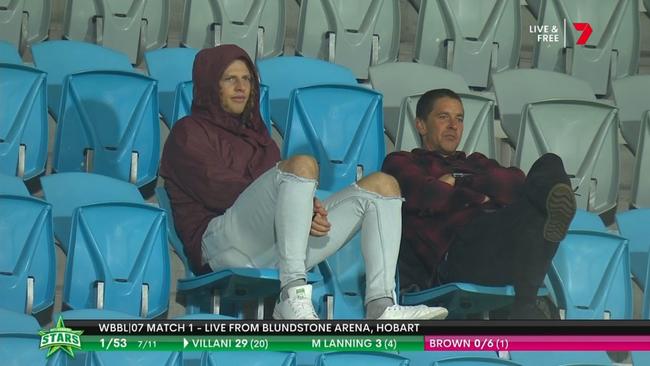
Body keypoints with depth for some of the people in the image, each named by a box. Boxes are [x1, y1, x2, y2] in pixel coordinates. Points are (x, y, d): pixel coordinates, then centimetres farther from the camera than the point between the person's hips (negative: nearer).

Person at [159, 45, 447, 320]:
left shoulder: (256, 134, 35)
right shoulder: (189, 133, 14)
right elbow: (220, 190, -4)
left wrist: (307, 209, -4)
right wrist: (296, 206, -12)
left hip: (278, 248, 7)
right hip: (224, 244, -7)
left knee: (382, 185, -3)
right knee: (302, 164, -30)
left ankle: (381, 306, -27)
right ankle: (293, 295, -45)